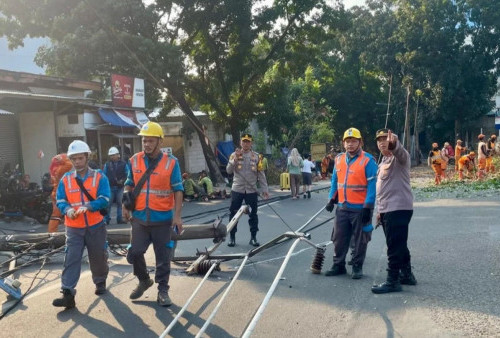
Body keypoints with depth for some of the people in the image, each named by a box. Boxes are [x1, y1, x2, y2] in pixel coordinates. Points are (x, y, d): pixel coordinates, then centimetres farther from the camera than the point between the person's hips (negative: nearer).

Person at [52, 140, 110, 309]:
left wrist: (87, 206, -29)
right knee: (71, 259, -5)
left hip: (96, 226, -1)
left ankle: (100, 282, 36)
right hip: (74, 228, 1)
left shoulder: (99, 177, -4)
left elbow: (104, 199, -13)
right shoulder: (65, 179, 4)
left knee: (98, 257, 13)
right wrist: (68, 210, -21)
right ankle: (68, 294, -6)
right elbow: (60, 201, 1)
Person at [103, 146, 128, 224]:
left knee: (120, 203, 7)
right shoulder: (107, 164, 3)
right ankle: (106, 219, 6)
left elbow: (127, 174, 4)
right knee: (108, 203, -2)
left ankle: (119, 219, 15)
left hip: (120, 187, 1)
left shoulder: (123, 164, 3)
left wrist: (122, 180, -12)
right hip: (110, 187, -1)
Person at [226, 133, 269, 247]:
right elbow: (228, 170, -8)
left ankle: (253, 237, 17)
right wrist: (236, 158, -18)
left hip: (252, 190, 1)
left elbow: (261, 174, 4)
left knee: (253, 214, 6)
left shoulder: (256, 156, 3)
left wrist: (264, 189, 0)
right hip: (237, 189, 0)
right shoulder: (234, 155, 2)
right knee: (233, 213, 3)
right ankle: (232, 237, 15)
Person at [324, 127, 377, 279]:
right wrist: (331, 199, 11)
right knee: (339, 238, 10)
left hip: (360, 208, -5)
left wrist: (367, 207, -17)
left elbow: (372, 185, -13)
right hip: (342, 208, 5)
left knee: (360, 240, 7)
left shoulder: (367, 160, -11)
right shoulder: (339, 159, 8)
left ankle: (357, 267, 19)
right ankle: (339, 265, 23)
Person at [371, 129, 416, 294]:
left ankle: (393, 281, -2)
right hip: (387, 210, 10)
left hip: (399, 208, -10)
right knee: (399, 245, 17)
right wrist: (380, 210, 25)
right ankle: (406, 275, 27)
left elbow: (401, 152, -34)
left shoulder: (399, 157, -7)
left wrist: (394, 144, -57)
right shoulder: (383, 162, 22)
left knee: (395, 247, -7)